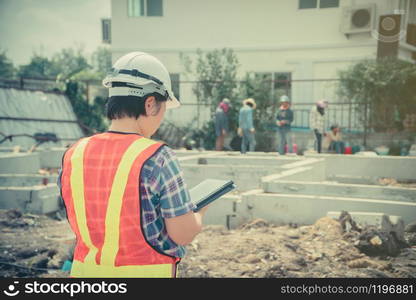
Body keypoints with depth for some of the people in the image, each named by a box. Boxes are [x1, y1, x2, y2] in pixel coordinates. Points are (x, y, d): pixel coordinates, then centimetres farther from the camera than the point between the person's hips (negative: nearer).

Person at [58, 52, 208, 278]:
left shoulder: (73, 155, -3)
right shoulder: (157, 159, -20)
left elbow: (82, 224, 8)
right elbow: (183, 234, -14)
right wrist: (199, 212, 7)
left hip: (85, 269, 5)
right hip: (145, 271, -4)